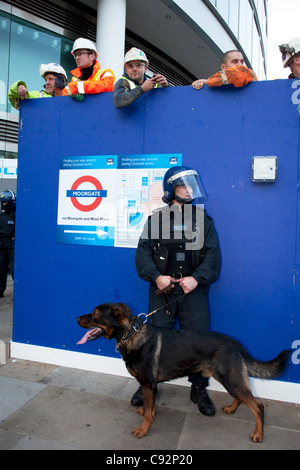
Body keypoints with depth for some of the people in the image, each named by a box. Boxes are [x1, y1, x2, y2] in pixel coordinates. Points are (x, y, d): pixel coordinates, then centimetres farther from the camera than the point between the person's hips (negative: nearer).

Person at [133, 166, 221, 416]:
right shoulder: (156, 219, 6)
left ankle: (199, 389, 28)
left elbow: (213, 255, 1)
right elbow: (143, 252, 1)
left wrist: (197, 278, -14)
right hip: (162, 290, 0)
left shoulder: (204, 220, 8)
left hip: (194, 291, 1)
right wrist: (156, 276, -14)